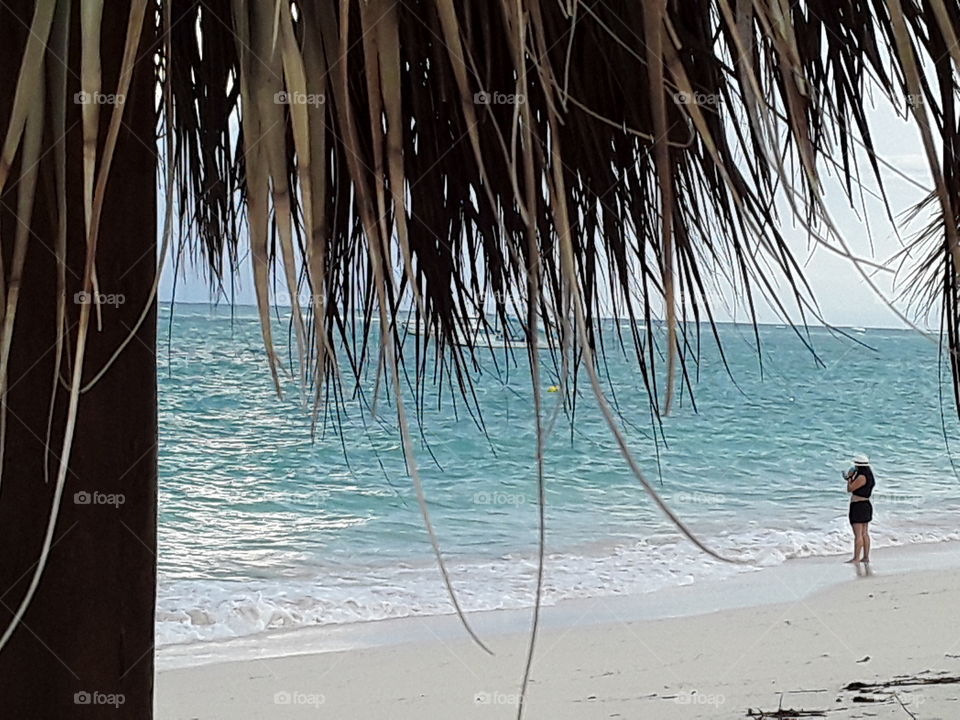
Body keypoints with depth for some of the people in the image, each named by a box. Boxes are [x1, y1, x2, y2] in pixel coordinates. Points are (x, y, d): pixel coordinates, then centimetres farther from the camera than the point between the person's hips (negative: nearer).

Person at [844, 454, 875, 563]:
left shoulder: (862, 477, -19)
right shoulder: (868, 476, 12)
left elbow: (850, 489, -13)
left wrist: (849, 478, -1)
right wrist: (851, 478, 18)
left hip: (858, 506, -10)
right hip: (866, 505, 10)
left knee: (858, 534, -9)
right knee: (864, 533, 13)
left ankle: (856, 558, -9)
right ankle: (866, 557, 18)